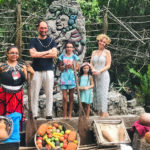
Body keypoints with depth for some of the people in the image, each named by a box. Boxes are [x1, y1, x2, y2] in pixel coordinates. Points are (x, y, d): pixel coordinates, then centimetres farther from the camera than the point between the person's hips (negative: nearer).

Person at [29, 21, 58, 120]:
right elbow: (33, 54, -9)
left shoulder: (52, 41, 10)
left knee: (49, 93, 3)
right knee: (35, 94, -2)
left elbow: (54, 54, -5)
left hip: (49, 70, 1)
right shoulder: (33, 41, 7)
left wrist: (39, 55, -8)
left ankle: (49, 114, 10)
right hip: (36, 71, -1)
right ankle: (35, 115, 4)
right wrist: (47, 52, -5)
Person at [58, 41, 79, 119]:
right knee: (64, 98, -4)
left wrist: (72, 67, -11)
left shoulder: (74, 57, 7)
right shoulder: (62, 56, 7)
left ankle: (70, 115, 13)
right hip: (64, 77, -1)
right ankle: (65, 115, 4)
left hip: (72, 77, 1)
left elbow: (77, 68, 8)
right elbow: (60, 68, 10)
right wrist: (64, 67, -10)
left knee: (71, 97, 5)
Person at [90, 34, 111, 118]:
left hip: (103, 75, -5)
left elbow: (108, 66, -4)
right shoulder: (94, 52, 15)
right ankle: (105, 113, 13)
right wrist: (93, 69, -11)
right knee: (96, 94, 3)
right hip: (95, 76, 5)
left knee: (103, 94, -7)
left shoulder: (107, 52, 1)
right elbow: (91, 64, 11)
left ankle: (104, 113, -2)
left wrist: (99, 71, -18)